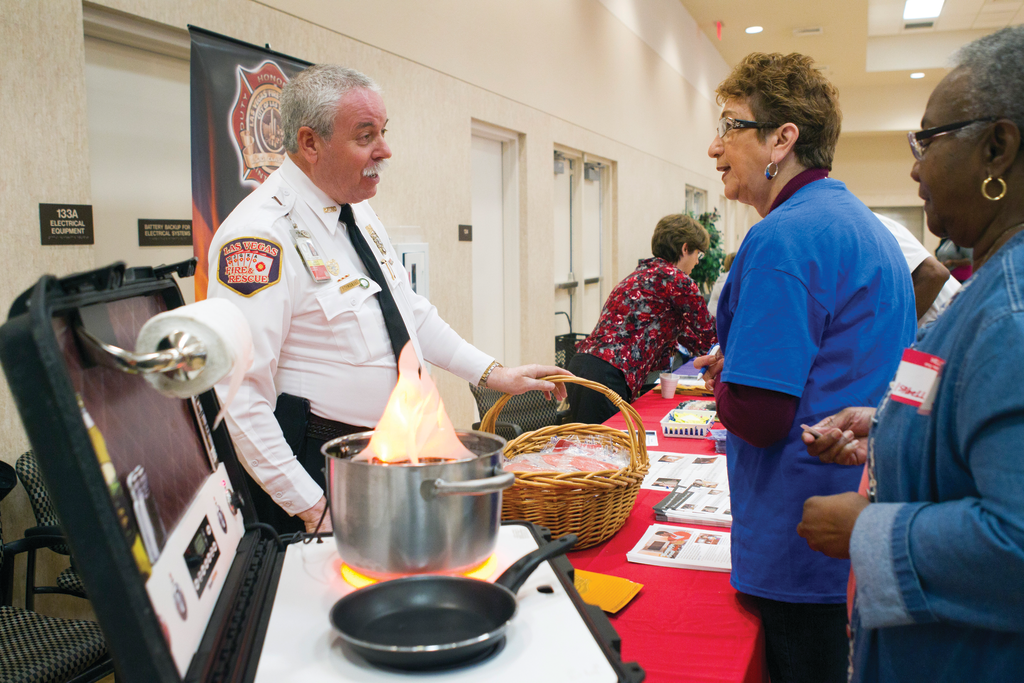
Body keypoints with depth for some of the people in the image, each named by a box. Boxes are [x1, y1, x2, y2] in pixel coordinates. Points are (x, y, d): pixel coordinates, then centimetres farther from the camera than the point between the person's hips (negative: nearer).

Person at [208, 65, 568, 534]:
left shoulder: (357, 210, 7)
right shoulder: (259, 236, -21)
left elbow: (410, 312, 17)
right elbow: (240, 393, -24)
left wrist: (492, 373, 11)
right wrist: (310, 507, -23)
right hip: (323, 471, -8)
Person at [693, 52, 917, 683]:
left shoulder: (783, 238, -20)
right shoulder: (868, 226, 11)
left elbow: (758, 418, -24)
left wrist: (723, 382, -4)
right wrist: (741, 365, 12)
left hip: (806, 537, -9)